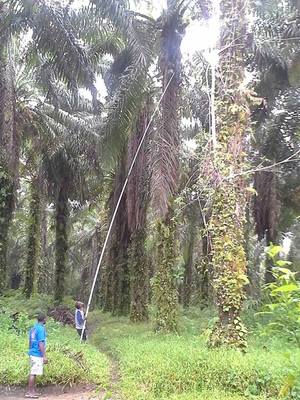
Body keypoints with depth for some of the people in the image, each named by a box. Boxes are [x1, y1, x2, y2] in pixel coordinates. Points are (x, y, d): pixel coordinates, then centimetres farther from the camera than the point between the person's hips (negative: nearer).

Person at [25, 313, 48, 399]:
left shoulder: (33, 328, 11)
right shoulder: (41, 329, -16)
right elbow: (41, 343, -19)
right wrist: (44, 356, -18)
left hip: (32, 353, 9)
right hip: (37, 354, -9)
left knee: (33, 372, 14)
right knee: (33, 373, -3)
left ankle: (33, 390, 20)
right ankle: (29, 392, 2)